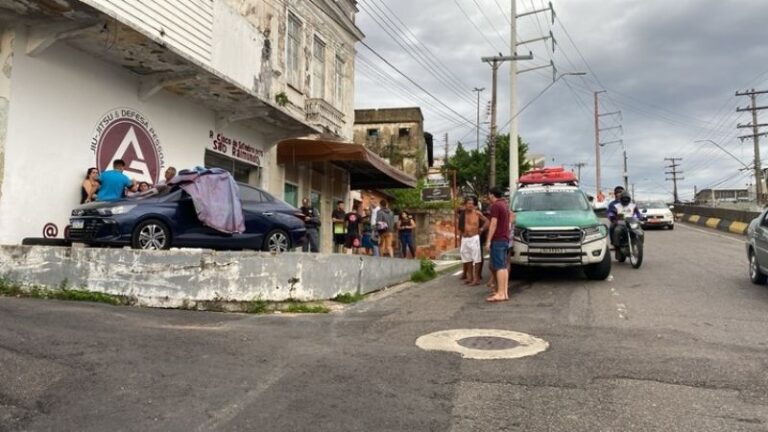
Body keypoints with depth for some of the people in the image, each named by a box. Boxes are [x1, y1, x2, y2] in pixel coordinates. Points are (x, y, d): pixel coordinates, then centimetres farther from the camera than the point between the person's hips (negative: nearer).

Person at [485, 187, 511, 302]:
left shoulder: (495, 205, -11)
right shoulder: (505, 205, 19)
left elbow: (493, 224, -17)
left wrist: (488, 240, -16)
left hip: (497, 239, -9)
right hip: (505, 239, 9)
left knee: (499, 267, -11)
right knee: (503, 266, 9)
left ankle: (501, 294, -13)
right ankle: (505, 292, 10)